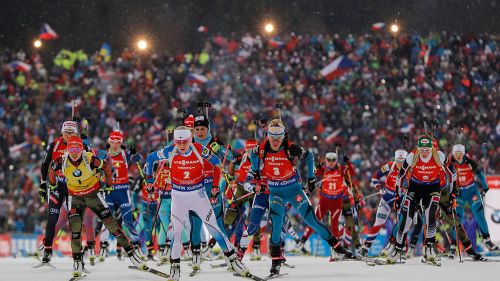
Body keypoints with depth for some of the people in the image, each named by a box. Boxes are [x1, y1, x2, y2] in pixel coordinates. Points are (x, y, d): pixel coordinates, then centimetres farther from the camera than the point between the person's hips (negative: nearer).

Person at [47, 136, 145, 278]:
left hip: (93, 193, -1)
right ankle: (77, 261, -1)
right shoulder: (62, 162, -19)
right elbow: (52, 170, 4)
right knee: (75, 227, -12)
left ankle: (131, 252, 3)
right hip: (74, 196, 1)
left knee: (111, 223, -3)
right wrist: (53, 185, 15)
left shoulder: (90, 159, -25)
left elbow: (106, 167, -6)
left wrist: (109, 185, 2)